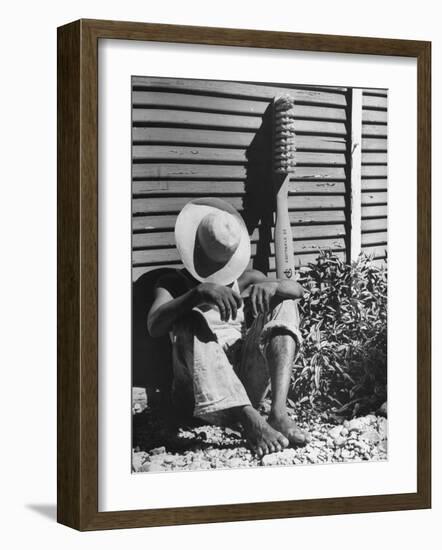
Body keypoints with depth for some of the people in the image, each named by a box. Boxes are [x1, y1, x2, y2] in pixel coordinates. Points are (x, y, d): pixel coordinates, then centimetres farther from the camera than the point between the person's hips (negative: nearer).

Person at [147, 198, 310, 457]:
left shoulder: (245, 280, 22)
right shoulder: (175, 283, 12)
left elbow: (298, 289, 6)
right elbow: (154, 326, -11)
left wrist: (272, 285, -18)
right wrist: (199, 293, -28)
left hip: (247, 385, 3)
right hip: (200, 393, -3)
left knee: (282, 303, -8)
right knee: (192, 320, -28)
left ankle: (279, 411, -30)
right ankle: (250, 419, -47)